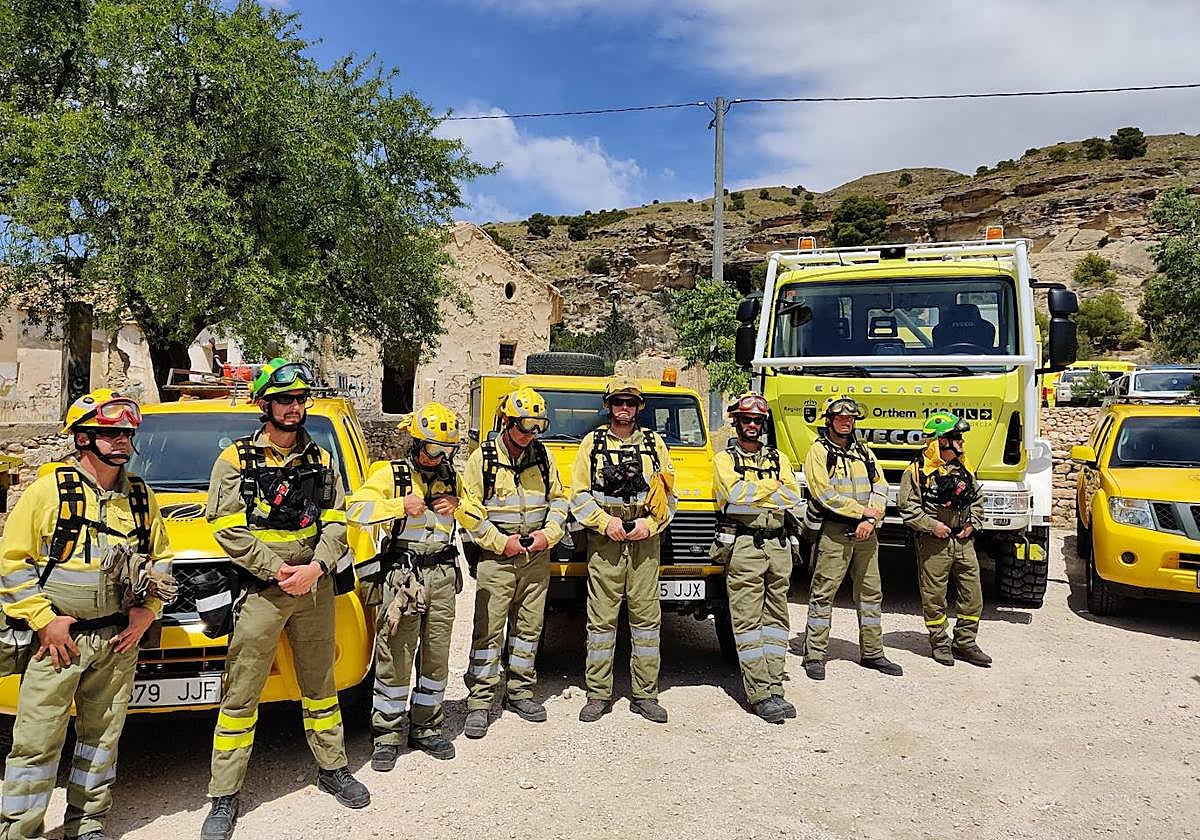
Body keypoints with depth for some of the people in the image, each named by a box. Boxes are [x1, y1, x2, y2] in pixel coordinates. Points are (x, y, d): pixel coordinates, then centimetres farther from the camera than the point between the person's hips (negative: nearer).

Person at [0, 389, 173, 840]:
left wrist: (145, 614, 2)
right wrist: (44, 620, -11)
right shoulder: (48, 490, -6)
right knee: (37, 740, 1)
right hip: (57, 638, -4)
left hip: (119, 640, 4)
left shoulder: (140, 496, 7)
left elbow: (161, 558, 14)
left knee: (102, 735, 13)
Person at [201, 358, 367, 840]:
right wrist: (279, 571, -15)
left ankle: (332, 769, 31)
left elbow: (336, 522, 4)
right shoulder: (236, 460, -3)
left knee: (320, 685, 16)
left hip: (315, 588, 4)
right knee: (240, 696, 2)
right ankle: (224, 798, 15)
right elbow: (228, 530, -10)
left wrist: (316, 568, -12)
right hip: (260, 593, -3)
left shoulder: (322, 462, 8)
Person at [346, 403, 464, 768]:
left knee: (436, 657, 11)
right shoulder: (391, 475, -2)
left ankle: (427, 728, 26)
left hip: (443, 575, 5)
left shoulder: (452, 479, 13)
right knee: (395, 659, -1)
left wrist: (458, 505, 1)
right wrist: (401, 505, -19)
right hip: (402, 576, -4)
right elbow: (354, 510, -13)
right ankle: (387, 736, 13)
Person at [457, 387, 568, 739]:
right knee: (488, 630, -1)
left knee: (528, 627, 12)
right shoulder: (482, 458, -6)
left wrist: (548, 533, -4)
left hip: (536, 556, 4)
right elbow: (468, 511, -6)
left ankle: (520, 692, 26)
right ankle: (479, 702, 9)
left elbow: (558, 500, 12)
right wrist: (501, 541, -13)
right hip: (496, 558, -4)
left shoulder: (542, 456, 5)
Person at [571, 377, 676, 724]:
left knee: (646, 616, 4)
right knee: (601, 618, 3)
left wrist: (650, 524, -7)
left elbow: (669, 495, 9)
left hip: (645, 541, 1)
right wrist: (606, 522, -11)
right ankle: (598, 694, 13)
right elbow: (579, 494, 2)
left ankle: (645, 695, 14)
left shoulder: (654, 443, 10)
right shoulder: (592, 443, 6)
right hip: (603, 542, -1)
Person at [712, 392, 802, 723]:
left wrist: (752, 494, -9)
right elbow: (735, 493, -15)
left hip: (777, 544, 5)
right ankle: (759, 694, -2)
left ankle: (774, 688, 12)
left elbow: (792, 497, 0)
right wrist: (772, 485, -4)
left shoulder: (779, 458, 16)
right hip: (743, 544, -5)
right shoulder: (725, 459, 4)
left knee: (775, 617, 6)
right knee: (748, 620, -5)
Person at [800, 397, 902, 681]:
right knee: (824, 592, -4)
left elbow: (880, 487, 9)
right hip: (834, 530, -6)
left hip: (866, 532, 6)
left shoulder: (864, 452, 16)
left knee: (871, 592, 11)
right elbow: (824, 494, -12)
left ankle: (872, 653, 22)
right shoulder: (818, 451, -2)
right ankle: (814, 655, 2)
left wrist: (871, 519, -8)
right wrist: (862, 511, -10)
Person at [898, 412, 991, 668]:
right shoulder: (917, 471, -8)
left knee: (972, 594, 8)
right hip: (934, 543, -5)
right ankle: (940, 644, 19)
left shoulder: (964, 468, 11)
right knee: (934, 597, 4)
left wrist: (972, 524, 6)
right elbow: (908, 507, -9)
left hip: (963, 542, 6)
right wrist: (932, 525, -16)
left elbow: (977, 500, 20)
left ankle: (965, 643, 22)